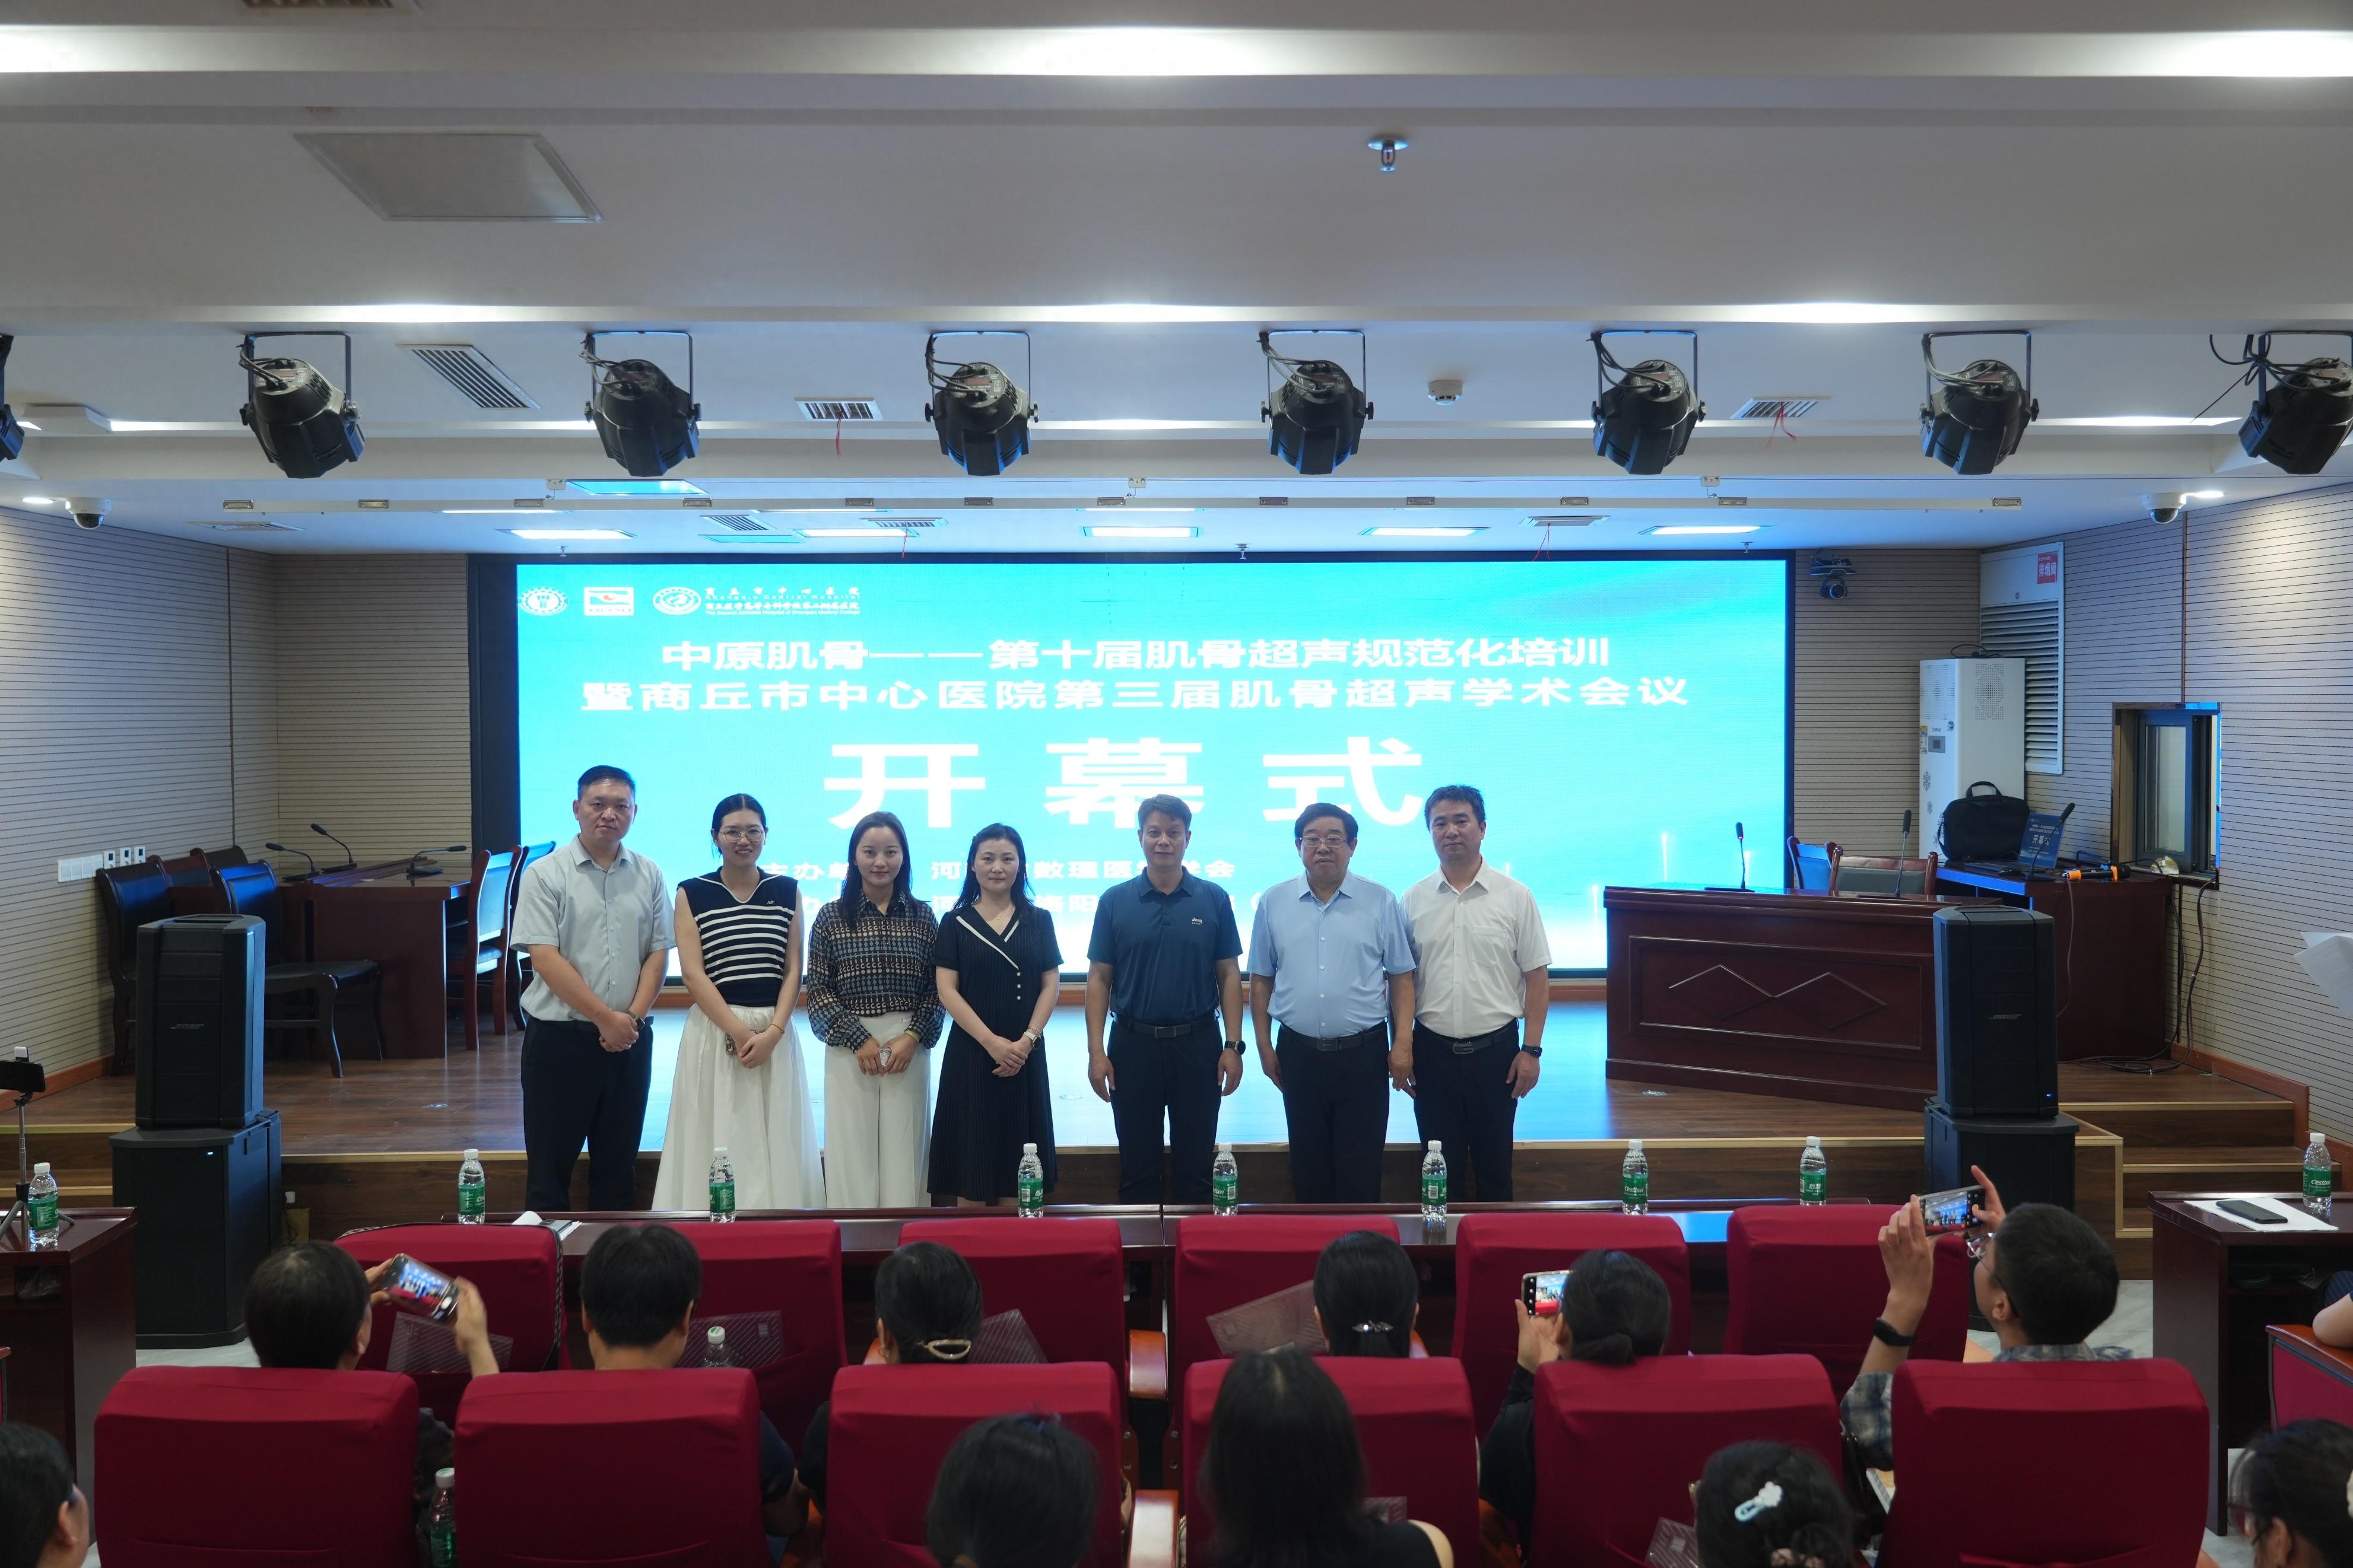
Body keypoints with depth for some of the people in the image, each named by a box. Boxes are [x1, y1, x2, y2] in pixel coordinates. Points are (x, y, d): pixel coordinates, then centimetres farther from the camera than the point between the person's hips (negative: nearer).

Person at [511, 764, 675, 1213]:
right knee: (550, 1166, 2)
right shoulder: (545, 874, -4)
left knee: (618, 1165, 11)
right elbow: (545, 959, -12)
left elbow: (658, 954, 5)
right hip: (559, 1038, -3)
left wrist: (633, 1016, -10)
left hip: (629, 1039, 3)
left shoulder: (649, 876, 7)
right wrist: (606, 1017, -15)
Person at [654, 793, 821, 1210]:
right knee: (718, 1141, -1)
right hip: (713, 1030, -2)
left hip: (776, 1032, 2)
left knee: (777, 1141, 3)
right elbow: (693, 973, -4)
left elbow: (793, 970, 5)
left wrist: (772, 1032, -9)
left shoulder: (787, 891, 9)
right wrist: (739, 1032, -12)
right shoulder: (692, 893, 3)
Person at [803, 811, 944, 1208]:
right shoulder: (832, 917, 3)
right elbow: (817, 990, 0)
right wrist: (859, 1039, -9)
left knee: (904, 1151, 2)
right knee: (852, 1152, 0)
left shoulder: (922, 916, 6)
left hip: (909, 1045, 1)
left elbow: (936, 989, 6)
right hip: (848, 1047, -1)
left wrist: (913, 1037, -9)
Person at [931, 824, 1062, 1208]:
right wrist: (992, 1042, -14)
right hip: (970, 1051, -1)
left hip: (1026, 1054, 1)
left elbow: (1051, 984, 4)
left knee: (1017, 1161, 3)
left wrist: (1027, 1040, -10)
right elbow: (947, 990, -4)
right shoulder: (955, 923, 3)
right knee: (971, 1163, -1)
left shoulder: (1038, 921, 8)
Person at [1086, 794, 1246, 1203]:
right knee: (1137, 1169, 8)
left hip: (1197, 1045, 0)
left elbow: (1229, 976, 4)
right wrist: (1096, 1051, -4)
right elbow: (1099, 980, 3)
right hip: (1133, 1044, 0)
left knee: (1195, 1168, 7)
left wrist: (1233, 1046, -4)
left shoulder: (1214, 900, 2)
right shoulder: (1115, 902, 2)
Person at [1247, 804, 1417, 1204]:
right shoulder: (1273, 903, 5)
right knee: (1308, 1170, 11)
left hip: (1364, 1054, -2)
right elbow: (1261, 980, 9)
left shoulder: (1381, 902, 1)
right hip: (1299, 1053, 2)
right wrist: (1264, 1045, 5)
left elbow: (1401, 977, 1)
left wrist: (1403, 1044, -6)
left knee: (1361, 1172, 2)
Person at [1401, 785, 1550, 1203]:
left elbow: (1537, 978, -1)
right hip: (1432, 1050, 1)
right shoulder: (1413, 901, 3)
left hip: (1495, 1048, -1)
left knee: (1495, 1166, 9)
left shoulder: (1515, 897, -2)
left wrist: (1532, 1050, -6)